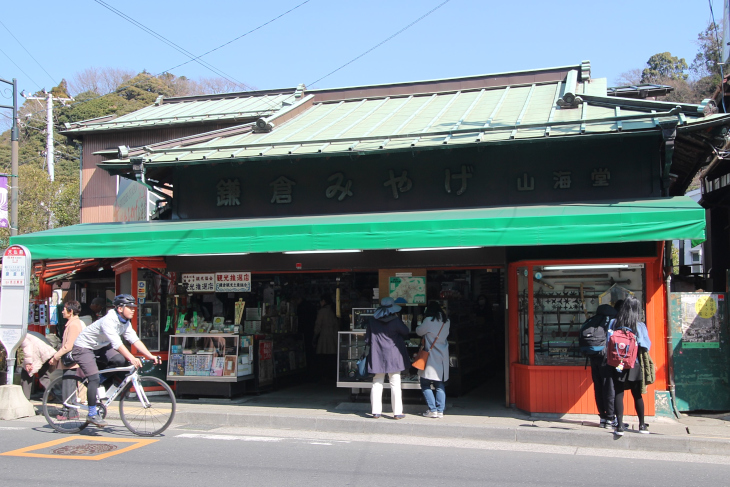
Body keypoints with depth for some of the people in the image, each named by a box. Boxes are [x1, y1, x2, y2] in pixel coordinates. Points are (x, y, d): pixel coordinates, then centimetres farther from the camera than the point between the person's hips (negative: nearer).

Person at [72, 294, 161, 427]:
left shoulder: (125, 323, -5)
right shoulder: (108, 321, -30)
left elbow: (135, 340, -10)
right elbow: (117, 343, -40)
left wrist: (150, 356, -21)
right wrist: (132, 358, -50)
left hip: (100, 347, 8)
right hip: (83, 347, -8)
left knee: (120, 360, -18)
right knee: (94, 378, -20)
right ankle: (92, 414, -9)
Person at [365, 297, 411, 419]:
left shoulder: (372, 321, 1)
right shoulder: (395, 321, -12)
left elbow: (367, 339, 7)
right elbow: (406, 333, 4)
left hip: (377, 356, 3)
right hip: (393, 357, -3)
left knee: (377, 383, 10)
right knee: (395, 384, 3)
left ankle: (376, 411, 10)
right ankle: (397, 412, 3)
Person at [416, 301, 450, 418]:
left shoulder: (429, 321, -12)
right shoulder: (446, 322, 5)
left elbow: (419, 332, 1)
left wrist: (419, 326, 23)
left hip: (431, 358, -6)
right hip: (443, 358, 6)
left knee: (425, 384, 3)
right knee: (440, 385, 10)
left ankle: (432, 410, -2)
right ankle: (440, 411, 9)